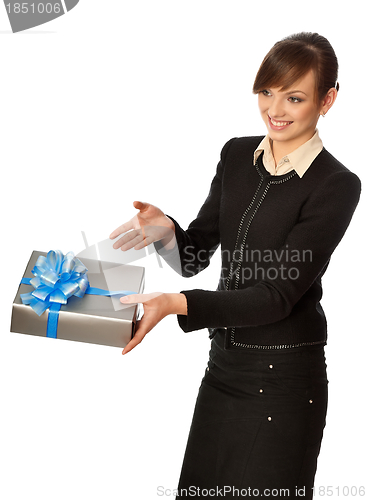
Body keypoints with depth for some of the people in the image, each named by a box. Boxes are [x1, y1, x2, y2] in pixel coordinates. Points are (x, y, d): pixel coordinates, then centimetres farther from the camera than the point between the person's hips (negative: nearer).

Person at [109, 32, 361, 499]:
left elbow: (279, 295, -19)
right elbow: (196, 256, 6)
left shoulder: (336, 186, -14)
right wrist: (167, 231, -17)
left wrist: (176, 303, -30)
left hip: (284, 379, -6)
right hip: (223, 364, 6)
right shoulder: (236, 155, 4)